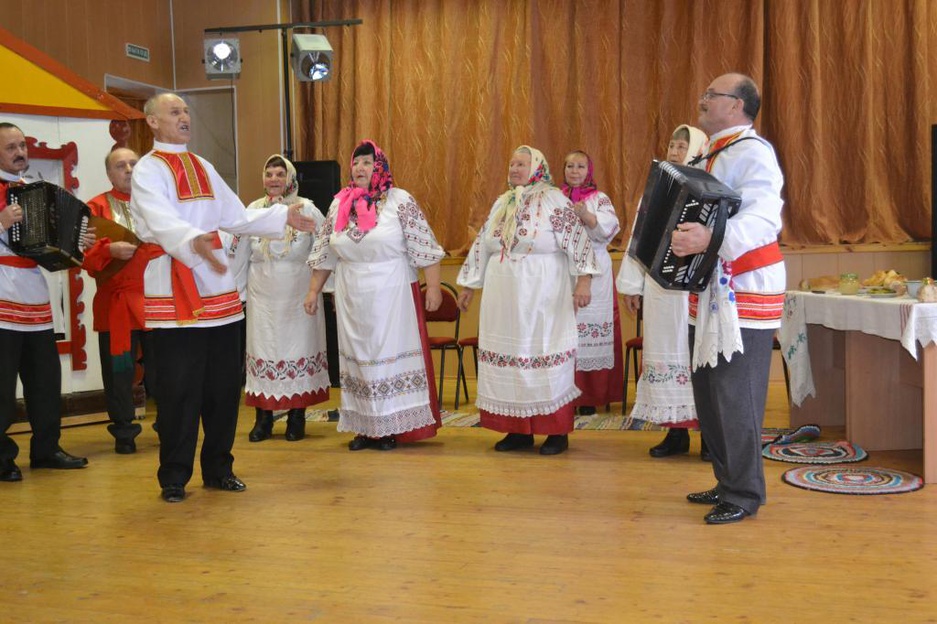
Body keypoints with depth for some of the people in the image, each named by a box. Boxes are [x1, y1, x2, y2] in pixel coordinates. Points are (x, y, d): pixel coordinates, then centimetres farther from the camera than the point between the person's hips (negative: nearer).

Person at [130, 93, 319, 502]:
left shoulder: (203, 168, 19)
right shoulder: (147, 171, -4)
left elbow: (237, 218, 23)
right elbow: (162, 222, -23)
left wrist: (283, 216, 14)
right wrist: (195, 242, -42)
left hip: (219, 292, 6)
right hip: (174, 295, -6)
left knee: (224, 387, 9)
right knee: (179, 391, -4)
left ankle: (218, 469, 22)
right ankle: (174, 477, 8)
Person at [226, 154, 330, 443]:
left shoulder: (307, 210, -3)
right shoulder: (253, 210, 4)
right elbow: (238, 255, 9)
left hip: (298, 297, -2)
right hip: (262, 297, 2)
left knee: (298, 350, 2)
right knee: (263, 351, 3)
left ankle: (297, 418, 11)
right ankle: (263, 417, 10)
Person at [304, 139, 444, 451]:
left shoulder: (400, 201, -6)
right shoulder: (339, 205, 7)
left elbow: (424, 248, -9)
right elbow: (324, 253, 12)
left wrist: (433, 286, -13)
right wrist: (313, 291, 12)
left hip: (392, 296, -4)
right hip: (352, 299, 4)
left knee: (392, 355, 0)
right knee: (358, 357, 8)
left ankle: (393, 427, 9)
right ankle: (366, 427, 17)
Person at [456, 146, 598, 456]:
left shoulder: (554, 200, -5)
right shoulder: (502, 203, 14)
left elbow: (578, 240, -11)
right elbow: (482, 246, 19)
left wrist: (583, 280, -20)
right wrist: (469, 284, 20)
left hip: (542, 300, -6)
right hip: (504, 300, 6)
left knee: (544, 356, -3)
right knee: (509, 358, 6)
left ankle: (557, 432, 5)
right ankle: (519, 430, 15)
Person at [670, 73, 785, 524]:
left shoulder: (752, 152, -12)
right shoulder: (710, 155, 18)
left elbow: (764, 217, -29)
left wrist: (711, 239, -44)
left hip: (744, 294, -10)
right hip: (710, 292, 10)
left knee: (735, 396, -7)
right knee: (708, 393, 13)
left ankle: (744, 495, 3)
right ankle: (727, 482, 24)